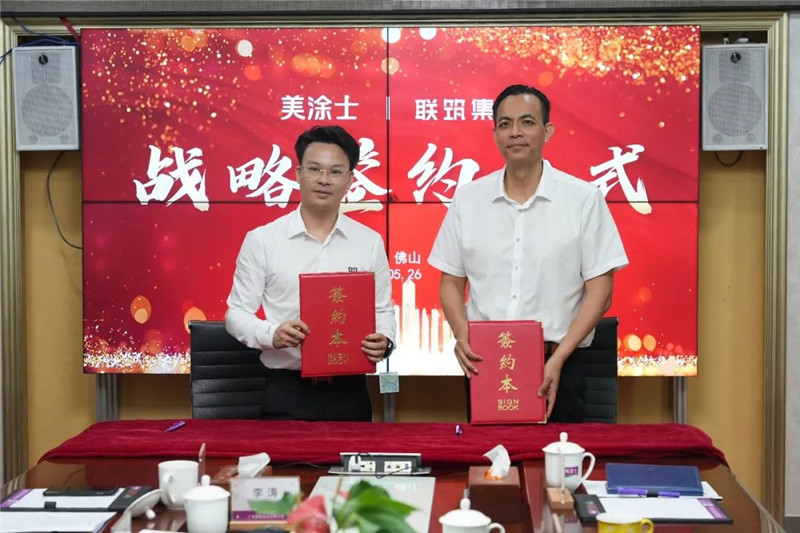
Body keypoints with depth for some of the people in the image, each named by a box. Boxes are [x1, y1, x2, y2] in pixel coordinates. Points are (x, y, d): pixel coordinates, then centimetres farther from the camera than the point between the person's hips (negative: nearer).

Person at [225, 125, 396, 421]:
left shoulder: (370, 243, 6)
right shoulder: (262, 240, -1)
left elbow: (383, 309, 13)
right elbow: (237, 312, 2)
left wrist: (384, 341, -9)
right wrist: (271, 335, -18)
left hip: (349, 392, 2)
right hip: (286, 393, -2)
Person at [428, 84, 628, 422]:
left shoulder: (583, 198, -1)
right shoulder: (468, 199, 7)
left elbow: (599, 290, -2)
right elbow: (451, 282, 10)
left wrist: (558, 359, -12)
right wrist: (462, 335, -9)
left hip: (555, 370, -2)